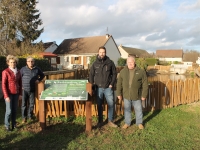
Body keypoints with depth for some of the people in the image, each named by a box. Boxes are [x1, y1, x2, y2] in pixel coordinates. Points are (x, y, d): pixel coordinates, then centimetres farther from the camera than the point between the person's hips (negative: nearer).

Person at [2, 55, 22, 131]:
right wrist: (6, 96, -15)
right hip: (9, 94, -5)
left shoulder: (18, 71, 4)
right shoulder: (5, 72, -12)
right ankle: (7, 125, 17)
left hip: (16, 94, 5)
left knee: (15, 110, 10)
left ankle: (14, 123, 24)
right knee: (9, 111, 0)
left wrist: (20, 93, 8)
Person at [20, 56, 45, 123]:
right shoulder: (23, 69, -4)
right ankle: (24, 117, 18)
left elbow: (42, 75, 17)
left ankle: (30, 116, 29)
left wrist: (39, 80, 1)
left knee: (32, 103, 11)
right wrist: (20, 86, -4)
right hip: (24, 89, -1)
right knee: (24, 104, 5)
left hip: (32, 90, 2)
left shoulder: (37, 69, 1)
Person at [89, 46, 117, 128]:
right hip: (98, 88, 1)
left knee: (111, 104, 1)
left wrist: (111, 84, -3)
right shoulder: (95, 63, 2)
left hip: (108, 88, -1)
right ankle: (100, 121, 21)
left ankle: (110, 121, 15)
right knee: (99, 105, 8)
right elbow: (91, 75, 6)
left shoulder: (110, 62, -1)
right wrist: (92, 84, -1)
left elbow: (114, 73, 3)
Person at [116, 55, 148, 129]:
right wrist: (119, 93, 1)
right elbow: (119, 83, 3)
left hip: (137, 95, -2)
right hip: (126, 95, 2)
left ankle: (139, 123, 30)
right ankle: (127, 123, 29)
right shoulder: (123, 71, 0)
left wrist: (144, 95, -7)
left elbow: (145, 84, -5)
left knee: (138, 109, 11)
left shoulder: (141, 71, -7)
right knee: (127, 109, 13)